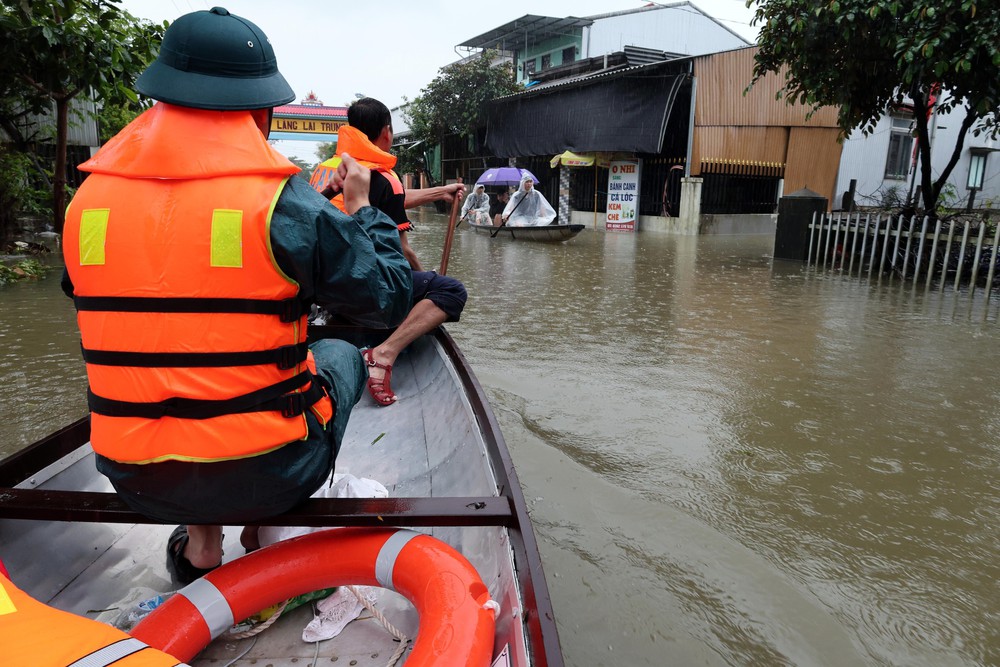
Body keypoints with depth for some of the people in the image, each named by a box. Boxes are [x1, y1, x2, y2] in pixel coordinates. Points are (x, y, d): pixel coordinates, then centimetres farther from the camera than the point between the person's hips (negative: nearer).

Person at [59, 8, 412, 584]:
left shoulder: (87, 199, -1)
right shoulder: (285, 205, -17)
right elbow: (390, 299, -7)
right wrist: (362, 206, 7)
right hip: (264, 477, -4)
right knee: (342, 357, 23)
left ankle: (199, 541, 23)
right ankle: (264, 535, 18)